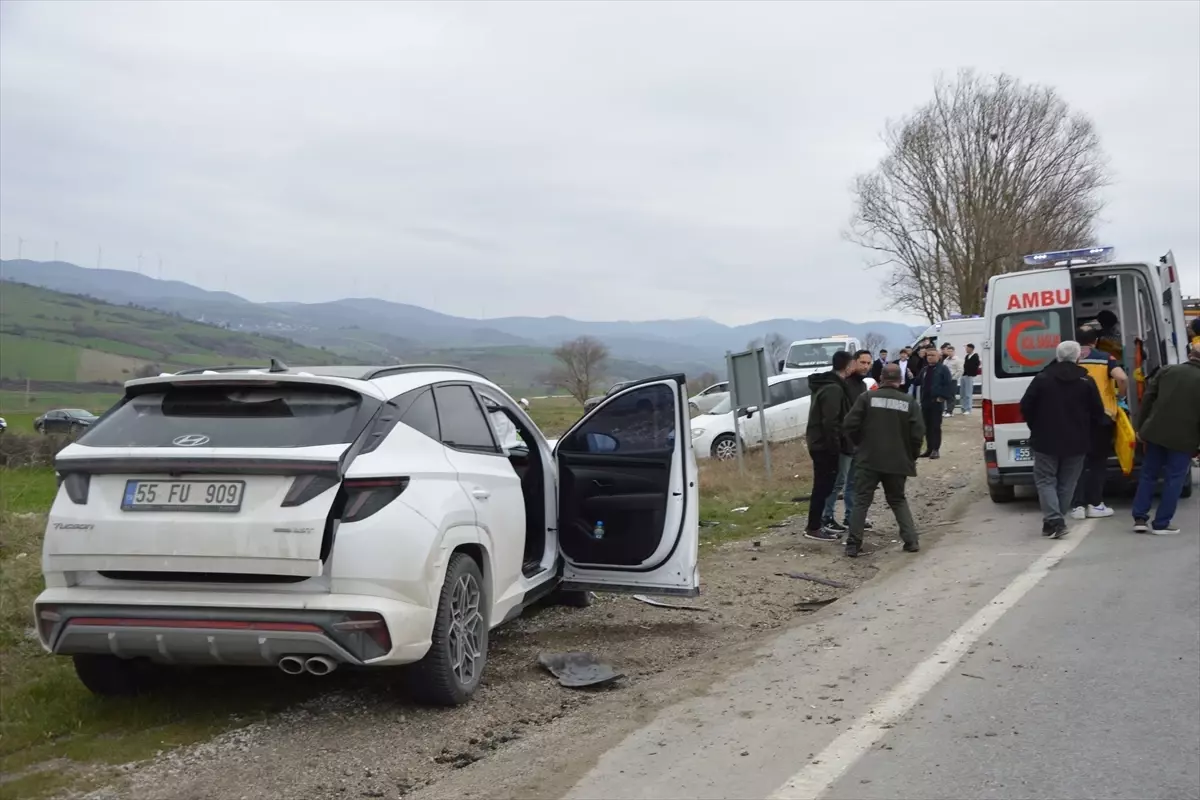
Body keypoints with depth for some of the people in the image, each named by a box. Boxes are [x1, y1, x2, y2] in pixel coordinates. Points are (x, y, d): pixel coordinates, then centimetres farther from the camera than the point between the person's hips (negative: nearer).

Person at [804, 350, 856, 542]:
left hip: (819, 443, 10)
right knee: (823, 486, -4)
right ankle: (813, 528, 1)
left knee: (823, 485, 14)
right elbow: (830, 422, -24)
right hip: (825, 445, -10)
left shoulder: (825, 385, 14)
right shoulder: (833, 389, -19)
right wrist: (835, 447, -20)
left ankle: (816, 526, 19)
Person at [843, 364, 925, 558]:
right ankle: (911, 541, 11)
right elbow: (918, 433, -5)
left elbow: (851, 425, -8)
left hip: (868, 460, -2)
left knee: (861, 501, 3)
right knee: (898, 500, 18)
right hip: (897, 462, 2)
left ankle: (853, 545, -2)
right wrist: (910, 456, 10)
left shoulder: (868, 397, -3)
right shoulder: (909, 403, 1)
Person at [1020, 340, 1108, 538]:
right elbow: (1098, 413, 1)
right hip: (1076, 442, 2)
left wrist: (1036, 428, 11)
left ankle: (1054, 521, -12)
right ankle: (1056, 521, 15)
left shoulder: (1042, 378, -5)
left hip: (1046, 441, -2)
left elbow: (1026, 407, -4)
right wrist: (1085, 432, 16)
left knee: (1045, 480, 4)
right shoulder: (1087, 382, -1)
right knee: (1066, 483, 12)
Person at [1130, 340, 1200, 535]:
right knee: (1174, 479, 5)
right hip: (1183, 438, -3)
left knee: (1148, 475, 13)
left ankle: (1140, 519, 10)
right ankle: (1161, 524, 4)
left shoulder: (1166, 371, 4)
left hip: (1156, 432, 3)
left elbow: (1147, 400, 3)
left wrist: (1140, 427, 8)